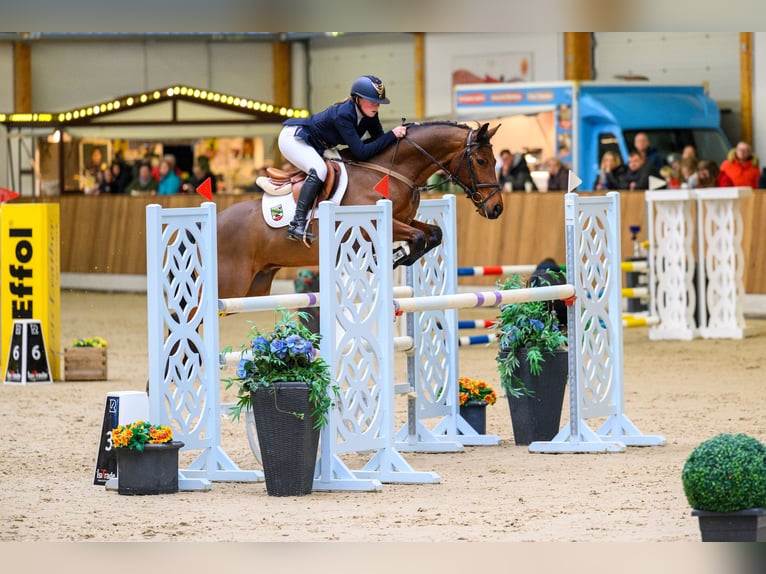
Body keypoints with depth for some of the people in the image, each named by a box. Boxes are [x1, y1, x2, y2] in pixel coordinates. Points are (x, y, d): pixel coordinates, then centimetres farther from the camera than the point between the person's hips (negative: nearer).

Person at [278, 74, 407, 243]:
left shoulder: (368, 114, -10)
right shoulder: (343, 115, -34)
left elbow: (378, 140, 0)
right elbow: (361, 153, -36)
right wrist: (392, 135, -36)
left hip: (314, 146, 10)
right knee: (319, 170, -31)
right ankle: (297, 225, -35)